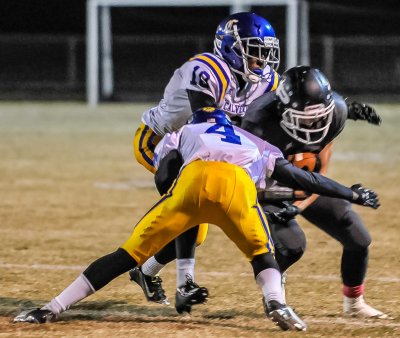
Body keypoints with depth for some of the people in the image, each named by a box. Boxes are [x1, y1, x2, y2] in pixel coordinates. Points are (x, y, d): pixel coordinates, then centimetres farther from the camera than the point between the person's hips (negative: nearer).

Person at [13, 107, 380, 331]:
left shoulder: (183, 132, 37)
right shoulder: (256, 145, 41)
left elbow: (162, 179, 20)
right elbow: (304, 179, 38)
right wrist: (353, 195, 49)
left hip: (193, 179, 0)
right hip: (238, 184, 0)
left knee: (128, 253, 6)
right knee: (263, 253, 23)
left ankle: (51, 309, 2)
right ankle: (275, 301, -9)